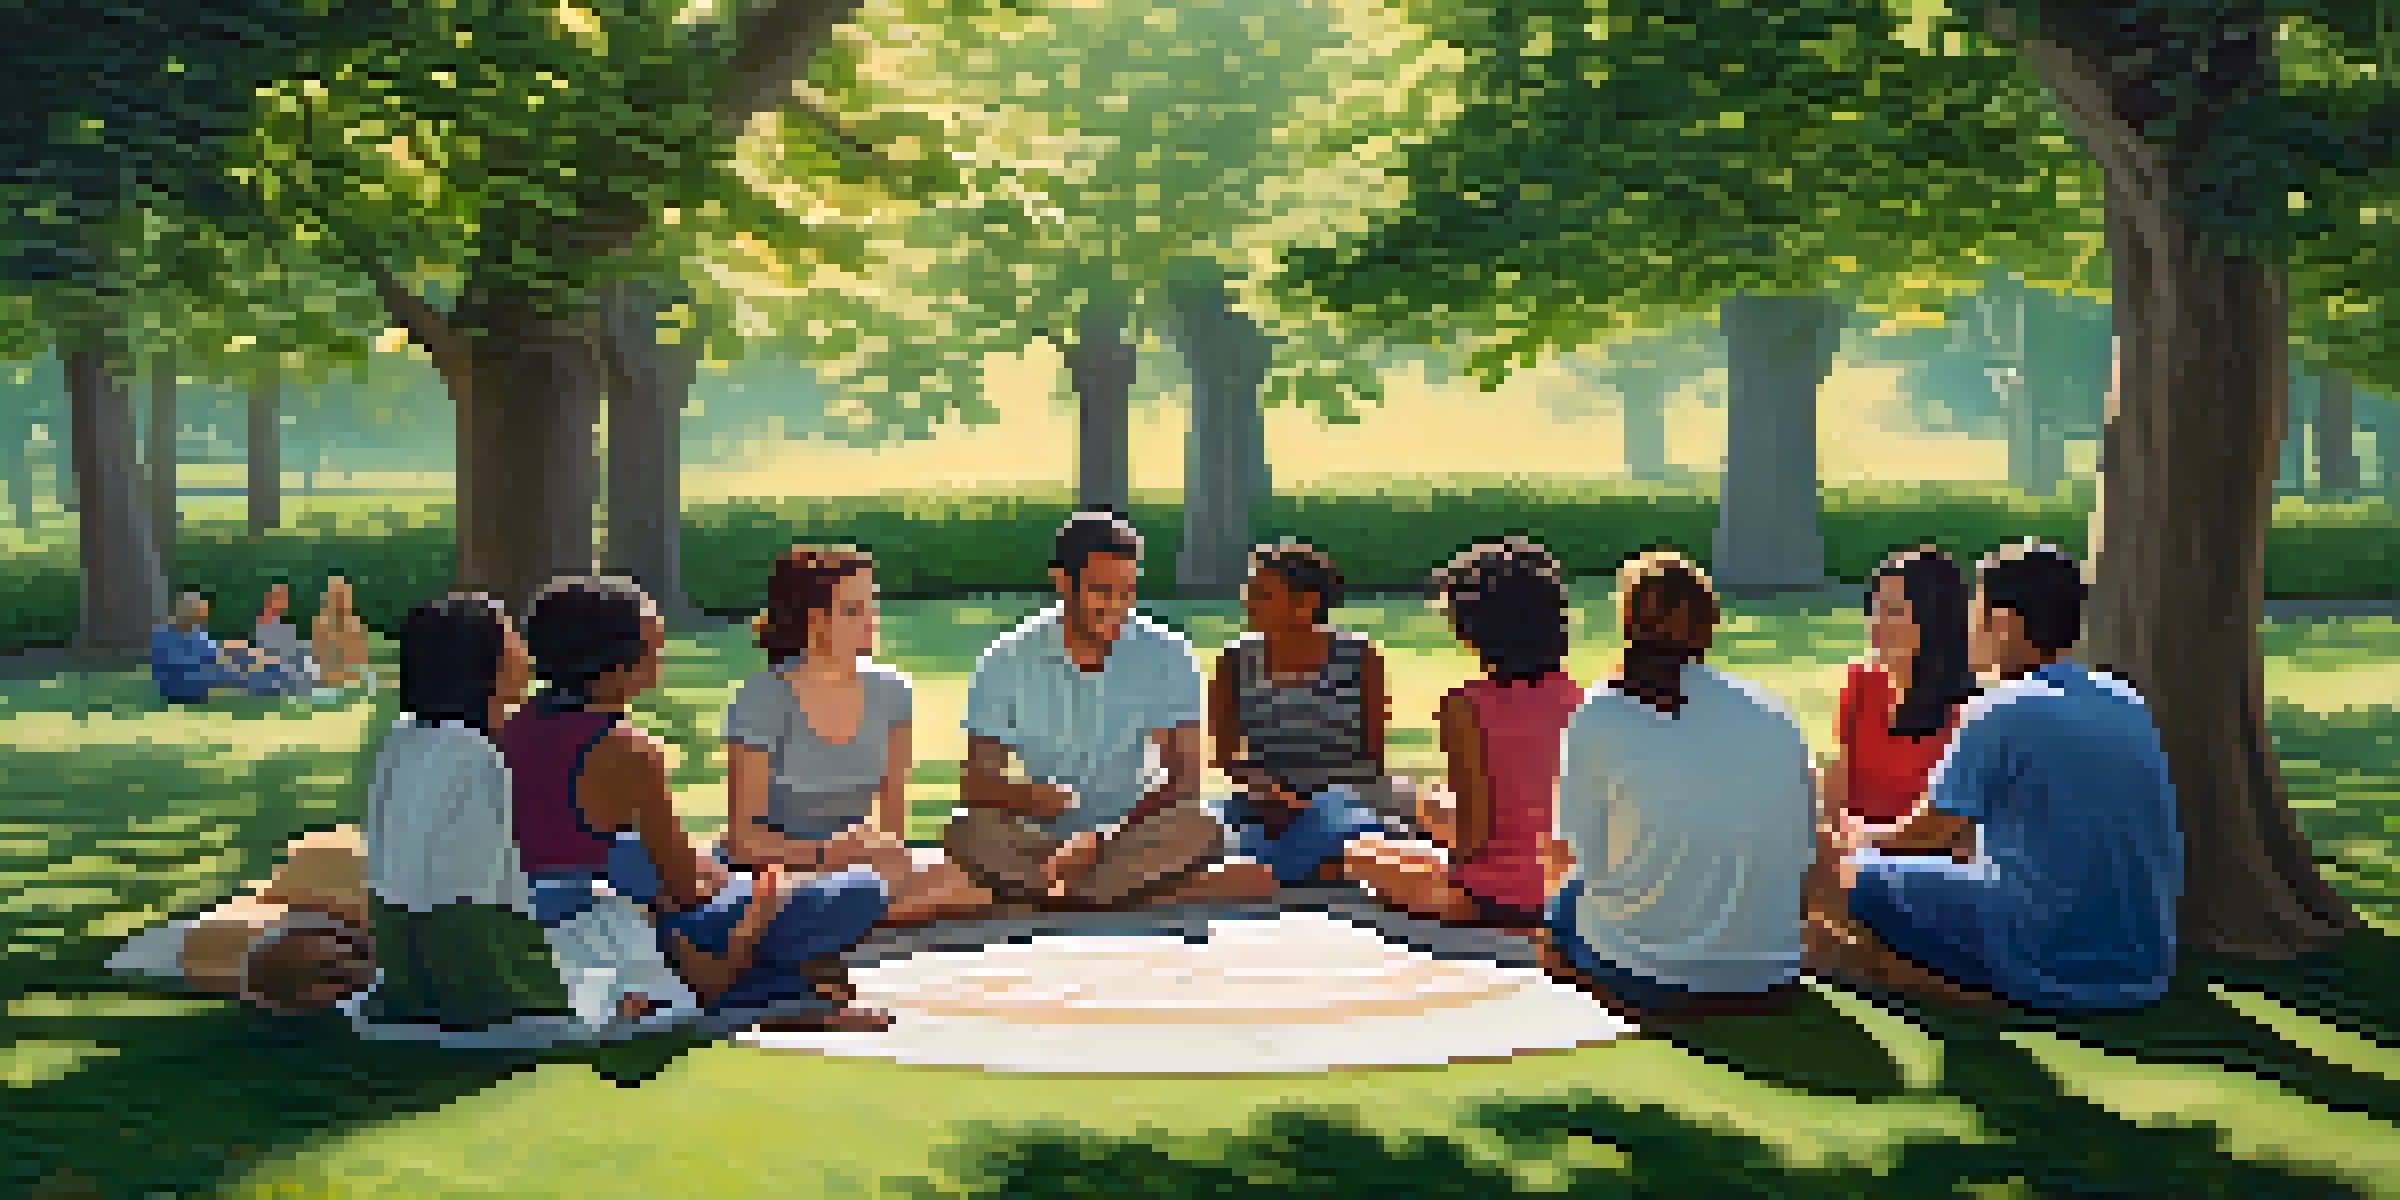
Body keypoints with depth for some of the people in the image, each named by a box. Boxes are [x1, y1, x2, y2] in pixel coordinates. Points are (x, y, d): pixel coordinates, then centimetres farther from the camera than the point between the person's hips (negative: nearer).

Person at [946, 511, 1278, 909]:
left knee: (1199, 830, -30)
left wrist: (1102, 837, -19)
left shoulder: (1166, 657, 0)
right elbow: (975, 783, -1)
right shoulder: (1009, 661, 0)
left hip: (1130, 840, -1)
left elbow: (1185, 776, -5)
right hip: (1039, 842, 1)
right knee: (969, 833, -29)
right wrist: (1024, 796, -25)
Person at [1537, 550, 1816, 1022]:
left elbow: (1589, 854, -4)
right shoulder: (1774, 716, -1)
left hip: (1650, 977, -3)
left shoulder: (1597, 720, -10)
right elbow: (1803, 848, 6)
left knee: (1563, 903, 28)